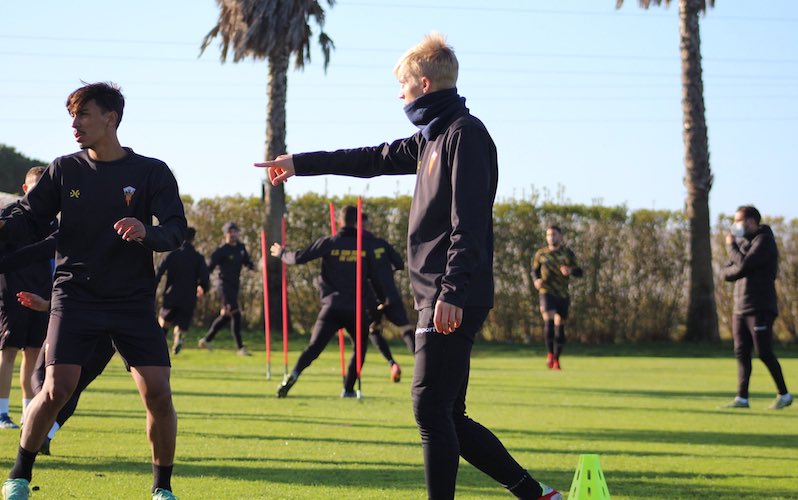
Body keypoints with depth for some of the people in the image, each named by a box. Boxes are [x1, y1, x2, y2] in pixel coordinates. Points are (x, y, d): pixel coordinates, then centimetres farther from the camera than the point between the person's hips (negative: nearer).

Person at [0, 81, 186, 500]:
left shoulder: (152, 172, 0)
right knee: (57, 389, -13)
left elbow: (176, 230, -7)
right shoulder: (64, 170, 5)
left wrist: (145, 232, -28)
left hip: (134, 299, 0)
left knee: (158, 394, -9)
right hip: (76, 296, 0)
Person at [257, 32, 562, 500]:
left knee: (432, 410, -8)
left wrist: (453, 292, -25)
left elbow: (468, 222, -18)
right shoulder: (432, 136, 19)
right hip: (436, 298, 10)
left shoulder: (465, 133, -10)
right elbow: (373, 159, 33)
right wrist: (299, 163, 40)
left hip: (454, 300, -9)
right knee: (447, 417, 8)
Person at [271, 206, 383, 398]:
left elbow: (299, 258, -2)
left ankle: (294, 374, -25)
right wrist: (374, 302, 25)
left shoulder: (328, 243, 1)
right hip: (356, 309, 0)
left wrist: (282, 253, 17)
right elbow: (374, 277, 10)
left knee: (314, 346, -2)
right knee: (360, 347, 20)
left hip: (331, 306, 0)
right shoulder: (365, 246, 5)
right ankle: (348, 389, 12)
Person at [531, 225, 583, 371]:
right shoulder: (540, 254, 7)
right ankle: (550, 353, -11)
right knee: (549, 320, -24)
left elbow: (579, 272, 5)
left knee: (560, 325, 4)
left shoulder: (567, 253, 6)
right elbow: (535, 270, 18)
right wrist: (536, 280, -4)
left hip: (563, 294, 1)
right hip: (546, 292, -1)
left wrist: (570, 271, -17)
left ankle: (556, 359, 17)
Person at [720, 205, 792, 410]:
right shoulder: (742, 242, 17)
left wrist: (731, 247, -4)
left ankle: (784, 395, 3)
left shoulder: (764, 241, -8)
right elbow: (727, 272, 10)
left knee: (764, 353, -7)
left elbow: (743, 265, -20)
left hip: (760, 308, -8)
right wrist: (739, 269, -11)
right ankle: (742, 398, 6)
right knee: (741, 353, 4)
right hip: (740, 308, 8)